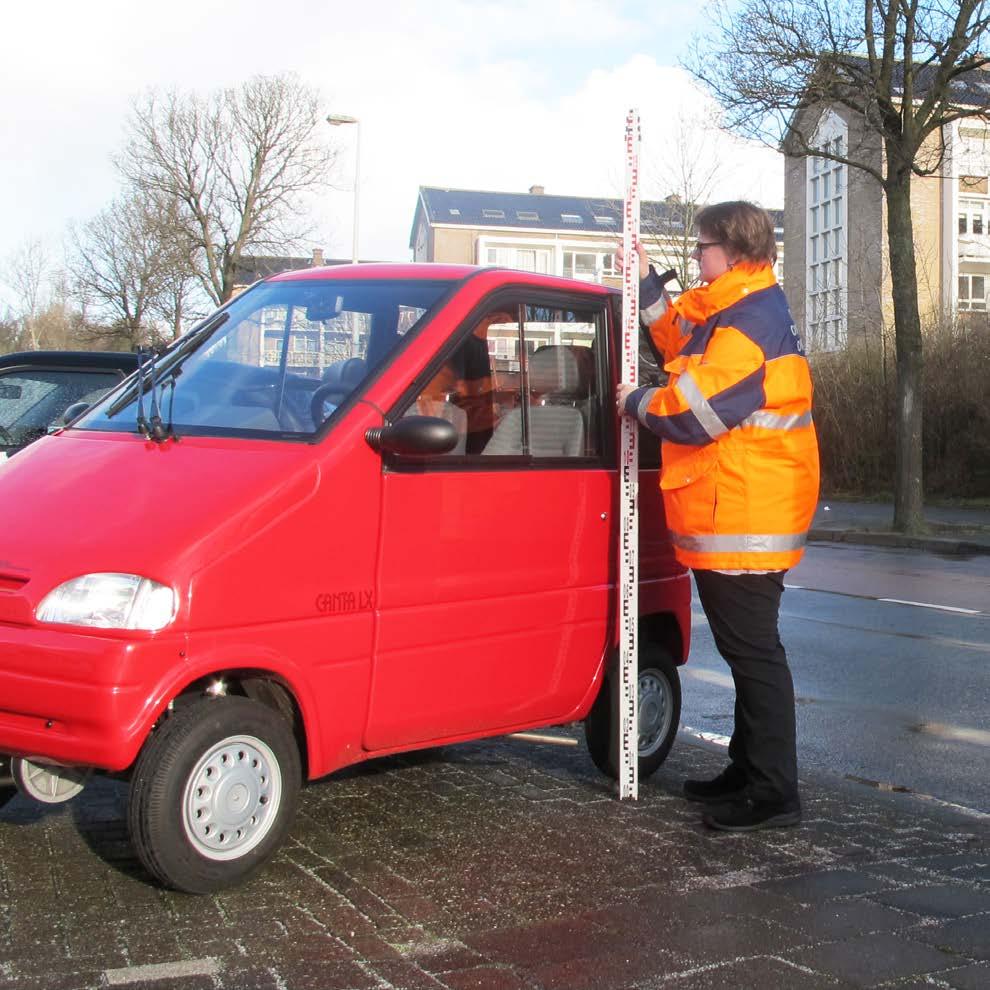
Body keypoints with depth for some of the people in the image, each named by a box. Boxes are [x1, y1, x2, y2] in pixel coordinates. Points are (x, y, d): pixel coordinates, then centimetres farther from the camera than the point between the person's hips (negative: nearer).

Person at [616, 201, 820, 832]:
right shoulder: (732, 311, 15)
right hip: (731, 521, 11)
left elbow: (695, 412, -23)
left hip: (744, 521, -11)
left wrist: (637, 401, -4)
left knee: (754, 653, -6)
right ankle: (749, 770, 29)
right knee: (748, 650, 17)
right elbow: (683, 343, 32)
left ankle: (773, 793, 1)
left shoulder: (753, 322, -19)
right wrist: (647, 282, 24)